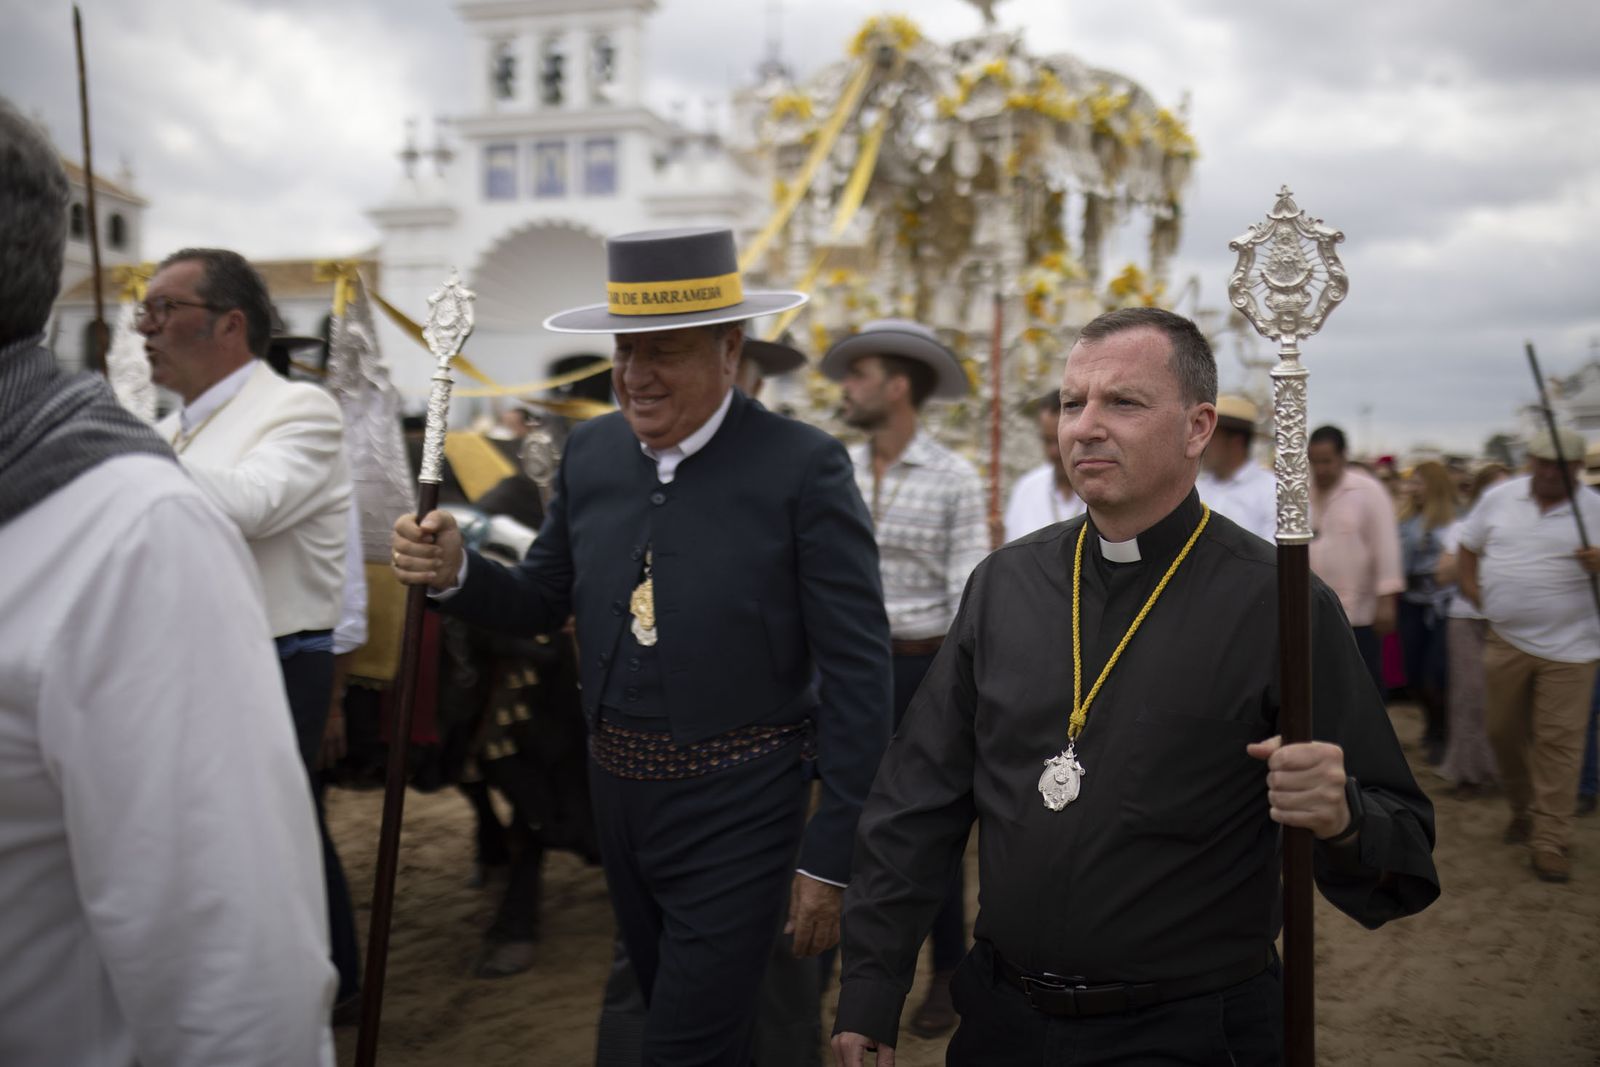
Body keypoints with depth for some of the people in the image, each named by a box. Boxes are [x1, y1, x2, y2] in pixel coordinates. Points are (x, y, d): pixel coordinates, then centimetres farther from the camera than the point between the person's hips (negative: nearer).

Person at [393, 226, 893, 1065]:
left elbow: (857, 675, -14)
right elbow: (544, 600, 12)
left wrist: (831, 857, -14)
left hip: (735, 812, -6)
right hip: (618, 796, 6)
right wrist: (456, 573, -10)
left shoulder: (803, 467, -16)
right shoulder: (590, 452, 1)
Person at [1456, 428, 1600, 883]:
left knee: (1559, 741, -4)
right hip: (1506, 640, 3)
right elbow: (1467, 551, 14)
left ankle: (1549, 842, 2)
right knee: (1504, 732, 13)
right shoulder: (1499, 498, 4)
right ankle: (1523, 809, 36)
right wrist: (1479, 600, 5)